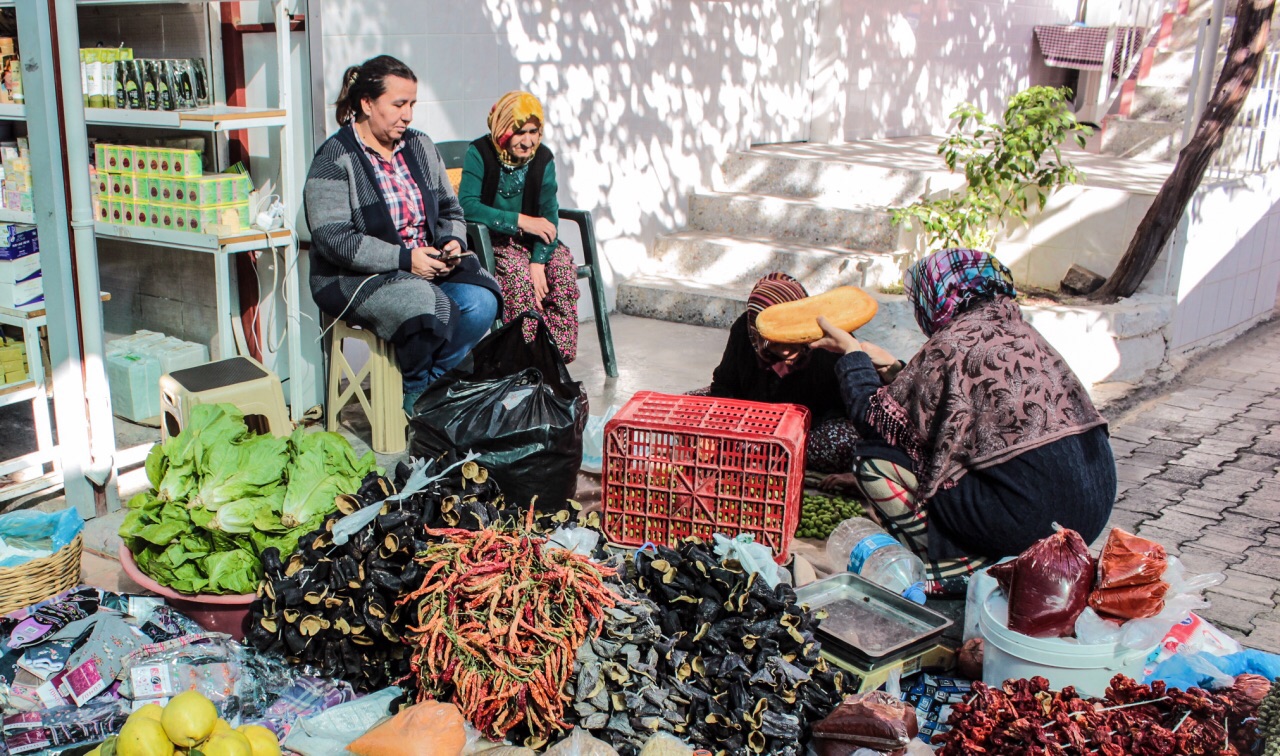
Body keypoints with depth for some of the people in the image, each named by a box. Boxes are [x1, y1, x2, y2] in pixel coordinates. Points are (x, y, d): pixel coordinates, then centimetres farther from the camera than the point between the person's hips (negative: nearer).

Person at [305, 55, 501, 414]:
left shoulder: (420, 146, 12)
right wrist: (404, 258, -23)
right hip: (358, 278, -6)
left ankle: (431, 387, -4)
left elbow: (450, 209, 19)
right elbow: (333, 239, -18)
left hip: (429, 263, 6)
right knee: (429, 310, -33)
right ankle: (417, 399, -6)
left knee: (480, 303, -22)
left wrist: (453, 242, -5)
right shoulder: (335, 158, -9)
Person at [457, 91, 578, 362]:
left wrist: (538, 261, -24)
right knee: (517, 272, -32)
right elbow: (466, 205, -22)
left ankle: (558, 353, -18)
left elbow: (549, 214, -9)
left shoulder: (543, 158, -3)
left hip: (530, 237, 4)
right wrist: (520, 221, -26)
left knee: (563, 265, -23)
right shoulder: (480, 153, -12)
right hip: (489, 239, -3)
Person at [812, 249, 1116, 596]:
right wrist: (891, 369, 33)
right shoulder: (1018, 329, 15)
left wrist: (851, 352, 12)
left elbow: (878, 420, -2)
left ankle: (971, 566, -6)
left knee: (875, 459, -1)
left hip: (1034, 519, -8)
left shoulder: (955, 343, -9)